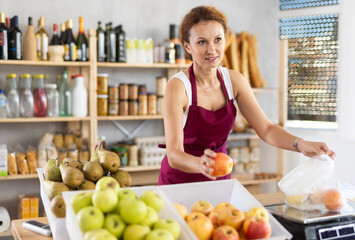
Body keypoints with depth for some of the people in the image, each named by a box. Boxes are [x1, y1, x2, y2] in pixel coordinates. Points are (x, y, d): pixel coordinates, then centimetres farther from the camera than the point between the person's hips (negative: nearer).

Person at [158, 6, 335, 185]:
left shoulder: (234, 80, -3)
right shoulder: (177, 86, -19)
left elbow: (266, 129, -6)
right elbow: (173, 154, -27)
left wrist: (300, 145, -24)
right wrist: (201, 164, -47)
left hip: (219, 179, 4)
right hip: (180, 180, -4)